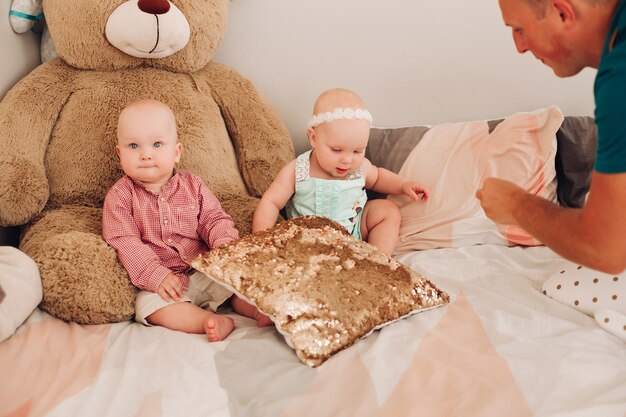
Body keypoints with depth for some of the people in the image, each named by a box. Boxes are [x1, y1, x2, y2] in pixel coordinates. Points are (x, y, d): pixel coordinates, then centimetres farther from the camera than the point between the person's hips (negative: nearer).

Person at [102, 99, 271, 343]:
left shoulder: (192, 186, 5)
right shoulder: (120, 196, -5)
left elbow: (213, 219, 4)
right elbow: (124, 242, -12)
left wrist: (224, 241, -21)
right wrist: (156, 275, -23)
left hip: (206, 269, 4)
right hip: (159, 280, -3)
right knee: (149, 303, -31)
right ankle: (210, 321, -41)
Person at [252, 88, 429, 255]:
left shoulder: (360, 167, -6)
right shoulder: (296, 172, -18)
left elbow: (377, 177, 19)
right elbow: (270, 203, -14)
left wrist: (403, 185, 3)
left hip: (355, 231, 4)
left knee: (388, 210, -7)